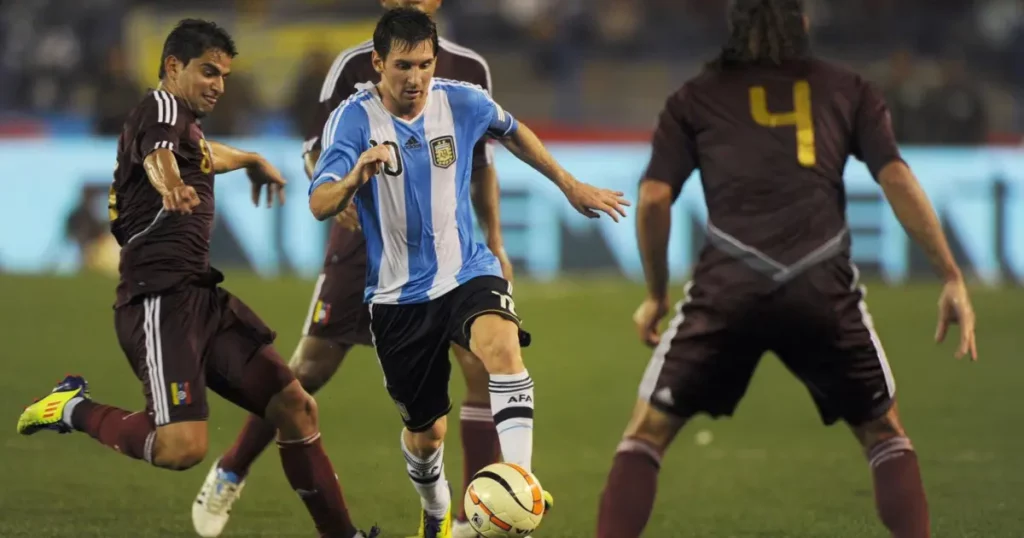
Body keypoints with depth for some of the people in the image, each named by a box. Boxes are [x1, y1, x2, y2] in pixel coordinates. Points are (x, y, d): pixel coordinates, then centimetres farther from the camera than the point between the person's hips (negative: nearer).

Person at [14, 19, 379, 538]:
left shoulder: (186, 121, 22)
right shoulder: (162, 106, -7)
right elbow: (157, 153, -34)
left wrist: (252, 161, 68)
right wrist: (171, 187, -57)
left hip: (200, 296, 10)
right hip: (159, 300, -10)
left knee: (295, 407, 4)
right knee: (182, 447, -25)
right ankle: (76, 409, -3)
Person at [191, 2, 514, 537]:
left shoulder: (470, 70, 3)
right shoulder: (355, 66, -3)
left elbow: (481, 164, 12)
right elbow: (315, 148, 2)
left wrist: (495, 244, 8)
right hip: (365, 235, -1)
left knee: (483, 364, -12)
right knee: (312, 366, 2)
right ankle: (229, 474, 23)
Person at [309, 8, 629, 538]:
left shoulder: (462, 102, -5)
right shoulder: (353, 118, -13)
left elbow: (511, 132, 18)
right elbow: (319, 205, -26)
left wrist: (570, 185, 21)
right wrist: (354, 178, -47)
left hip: (467, 273, 0)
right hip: (398, 296, 0)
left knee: (501, 342, -34)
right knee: (425, 431, 10)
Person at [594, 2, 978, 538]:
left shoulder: (696, 97, 18)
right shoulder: (848, 90, 18)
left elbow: (654, 198, 8)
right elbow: (897, 180, 7)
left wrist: (656, 296, 19)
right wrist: (952, 278, 8)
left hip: (727, 288, 0)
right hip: (823, 290, 0)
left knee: (647, 430, 11)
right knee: (883, 432, 19)